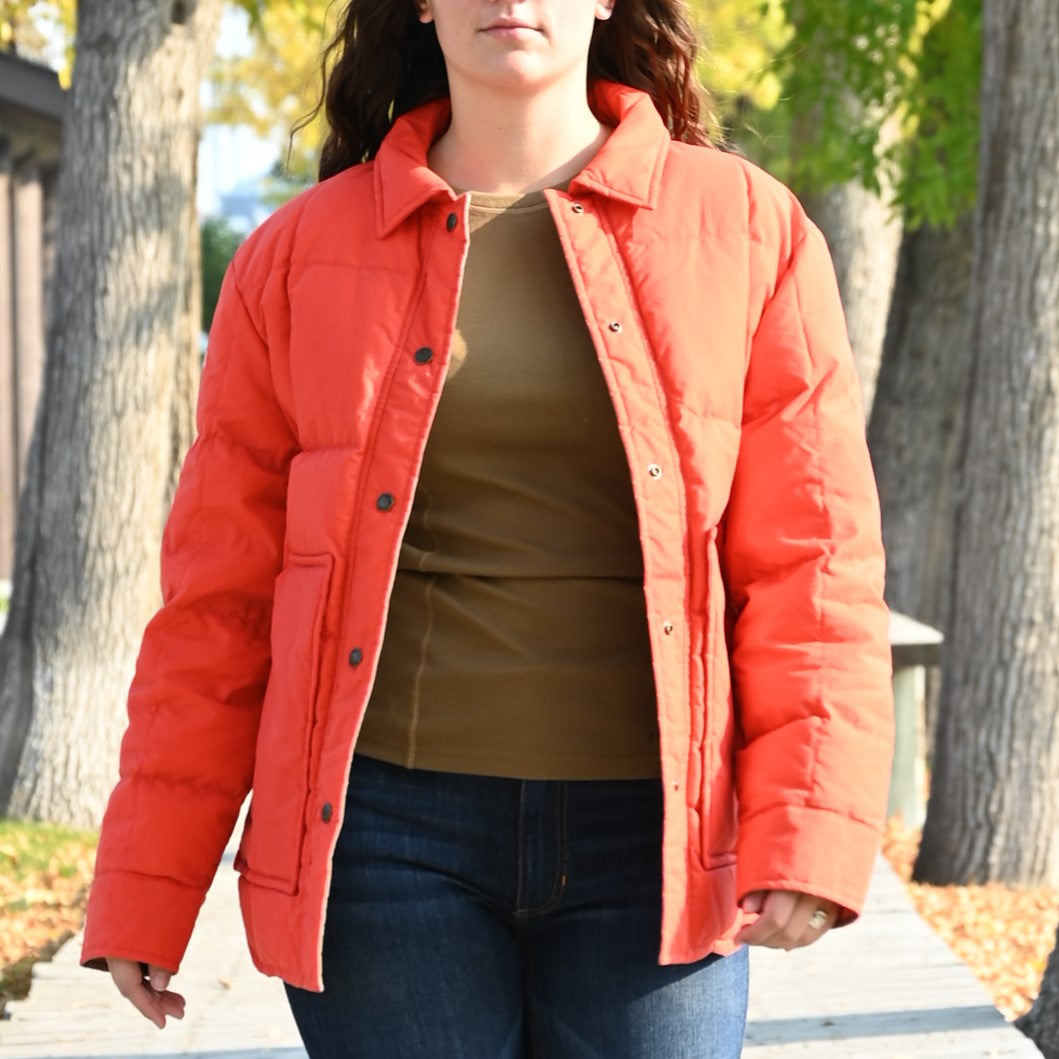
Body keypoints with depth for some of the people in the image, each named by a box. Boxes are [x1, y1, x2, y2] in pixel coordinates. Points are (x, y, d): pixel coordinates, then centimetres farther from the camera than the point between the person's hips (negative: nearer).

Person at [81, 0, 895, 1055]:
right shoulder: (300, 254, 7)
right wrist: (147, 887, 5)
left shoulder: (747, 229, 6)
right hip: (387, 832, 0)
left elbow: (814, 562, 3)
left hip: (647, 844, 0)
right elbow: (219, 591, 8)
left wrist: (811, 835, -8)